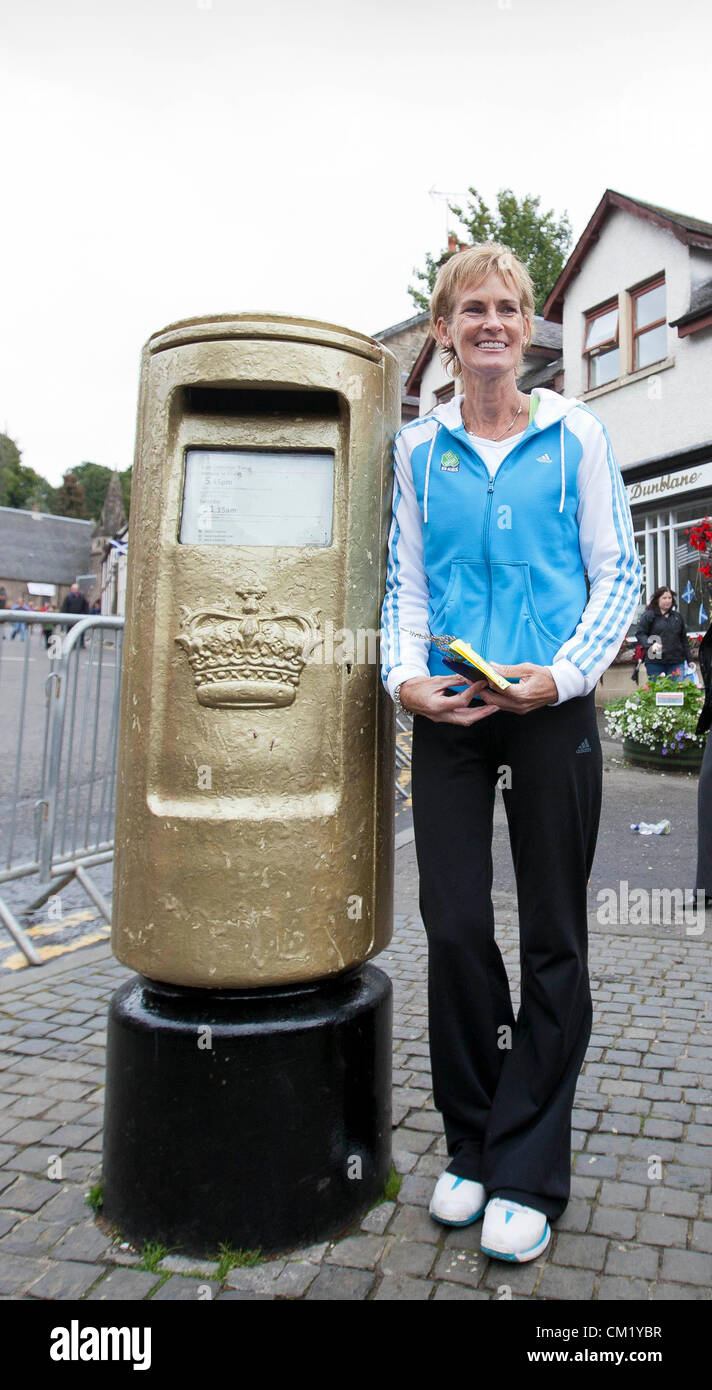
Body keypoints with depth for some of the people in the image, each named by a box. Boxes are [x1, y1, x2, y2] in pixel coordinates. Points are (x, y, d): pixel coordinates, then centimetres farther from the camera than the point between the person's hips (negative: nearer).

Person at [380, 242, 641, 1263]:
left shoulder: (575, 434, 7)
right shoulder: (418, 449, 12)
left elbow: (619, 575, 3)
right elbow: (404, 583, 11)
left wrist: (560, 676, -11)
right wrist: (406, 675, -7)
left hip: (551, 714, -1)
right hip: (447, 718, 2)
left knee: (553, 941, 4)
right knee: (455, 930, 3)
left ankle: (527, 1174, 20)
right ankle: (471, 1148, 24)